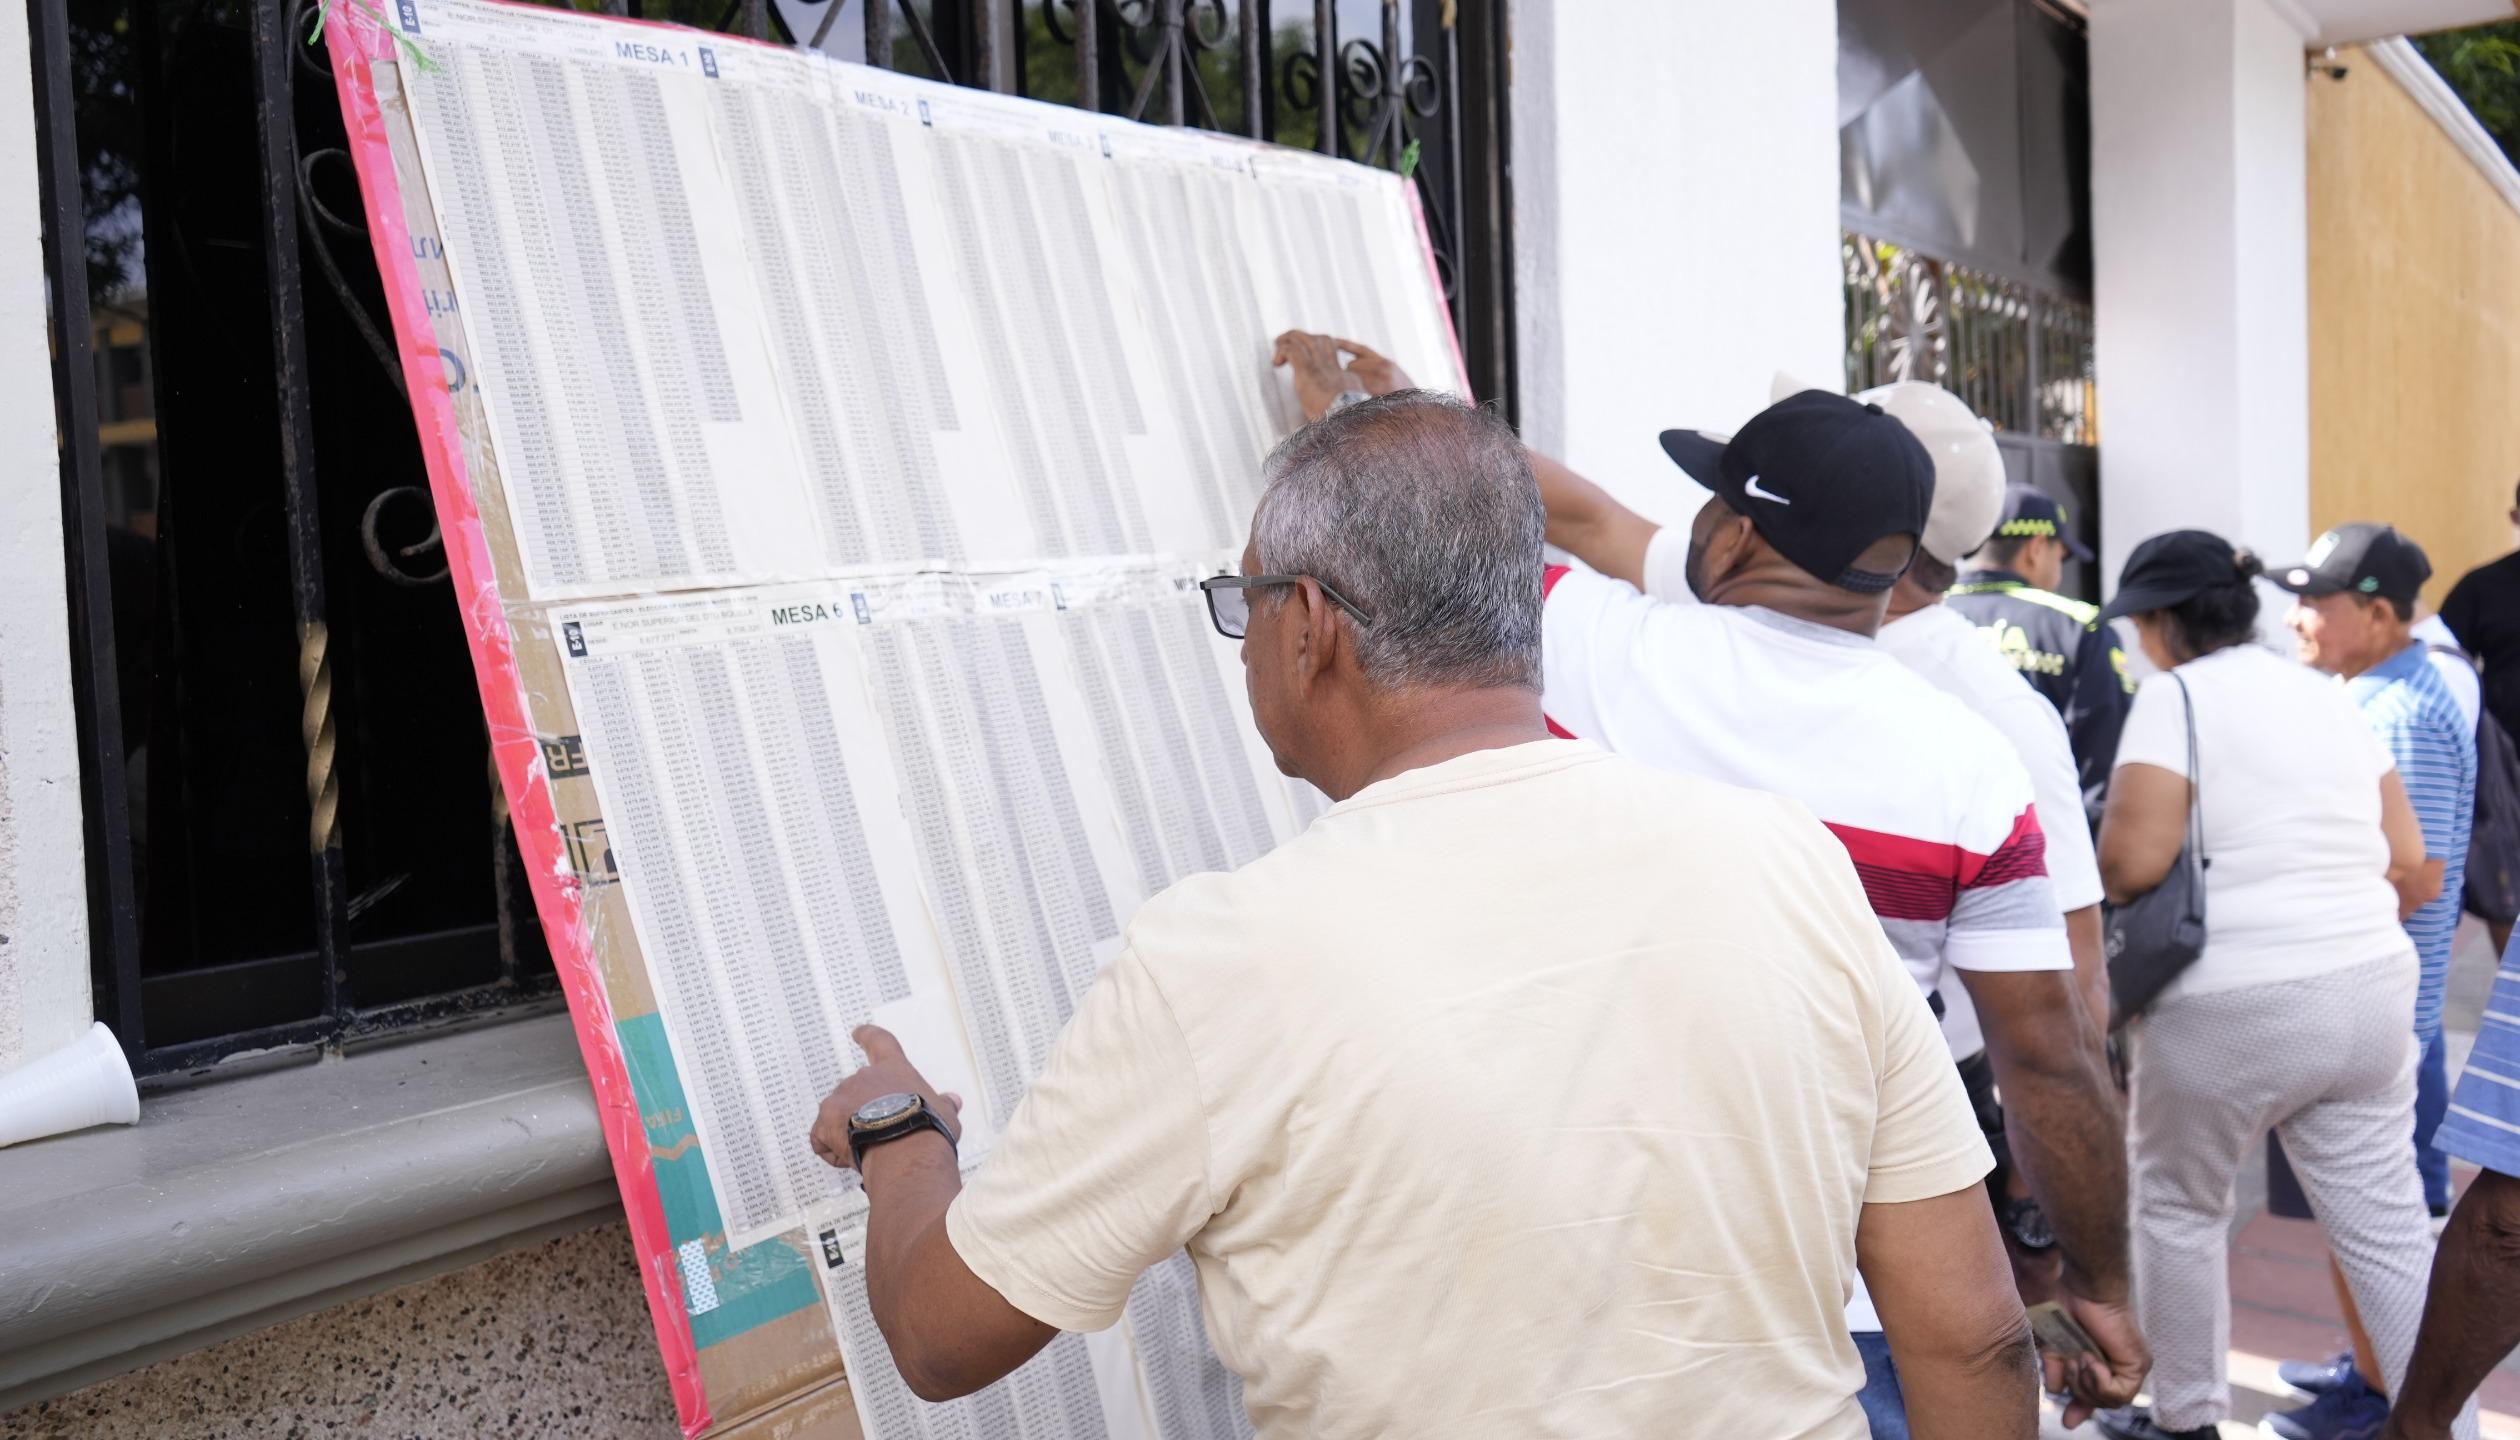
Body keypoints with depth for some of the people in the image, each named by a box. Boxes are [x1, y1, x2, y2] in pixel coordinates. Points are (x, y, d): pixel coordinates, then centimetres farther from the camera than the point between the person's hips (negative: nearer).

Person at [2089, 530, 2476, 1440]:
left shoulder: (2174, 694, -10)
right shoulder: (2329, 695, 12)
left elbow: (2134, 862, -19)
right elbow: (2409, 862, 12)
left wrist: (2090, 878, 2)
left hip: (2229, 1009, -6)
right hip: (2372, 993, 6)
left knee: (2179, 1207, 15)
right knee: (2392, 1234, 11)